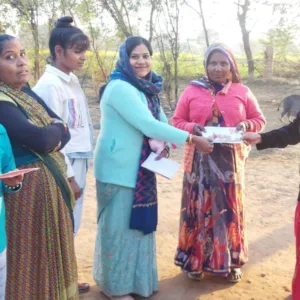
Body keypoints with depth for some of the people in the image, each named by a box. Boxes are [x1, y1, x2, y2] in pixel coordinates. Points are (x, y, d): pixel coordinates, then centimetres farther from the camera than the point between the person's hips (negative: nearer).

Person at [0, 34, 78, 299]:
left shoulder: (28, 94, 10)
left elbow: (64, 133, 7)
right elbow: (40, 139, -27)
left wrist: (53, 137, -14)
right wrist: (57, 129, -6)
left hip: (50, 185, 9)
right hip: (24, 190, -8)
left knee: (50, 254, 19)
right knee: (30, 258, 5)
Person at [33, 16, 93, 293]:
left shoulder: (73, 81, 12)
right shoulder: (49, 84, -15)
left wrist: (80, 168, 14)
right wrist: (68, 176, -14)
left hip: (79, 162, 9)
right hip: (65, 166, -8)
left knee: (71, 226, 16)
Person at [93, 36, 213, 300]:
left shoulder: (145, 88, 9)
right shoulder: (120, 88, -20)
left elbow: (159, 120, 13)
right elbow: (147, 124, -27)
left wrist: (164, 144, -9)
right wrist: (193, 139, -24)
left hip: (139, 167, 9)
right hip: (119, 168, -9)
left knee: (137, 222, 17)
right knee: (119, 225, 4)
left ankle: (135, 278, 35)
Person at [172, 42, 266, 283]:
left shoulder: (242, 92, 5)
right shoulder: (192, 91, 3)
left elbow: (259, 120, 11)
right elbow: (177, 121, 6)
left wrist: (246, 125, -11)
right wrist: (192, 128, -15)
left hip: (231, 161, 1)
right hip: (200, 161, 0)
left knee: (229, 208, 6)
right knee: (199, 208, 3)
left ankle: (230, 262, 21)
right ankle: (196, 260, 18)